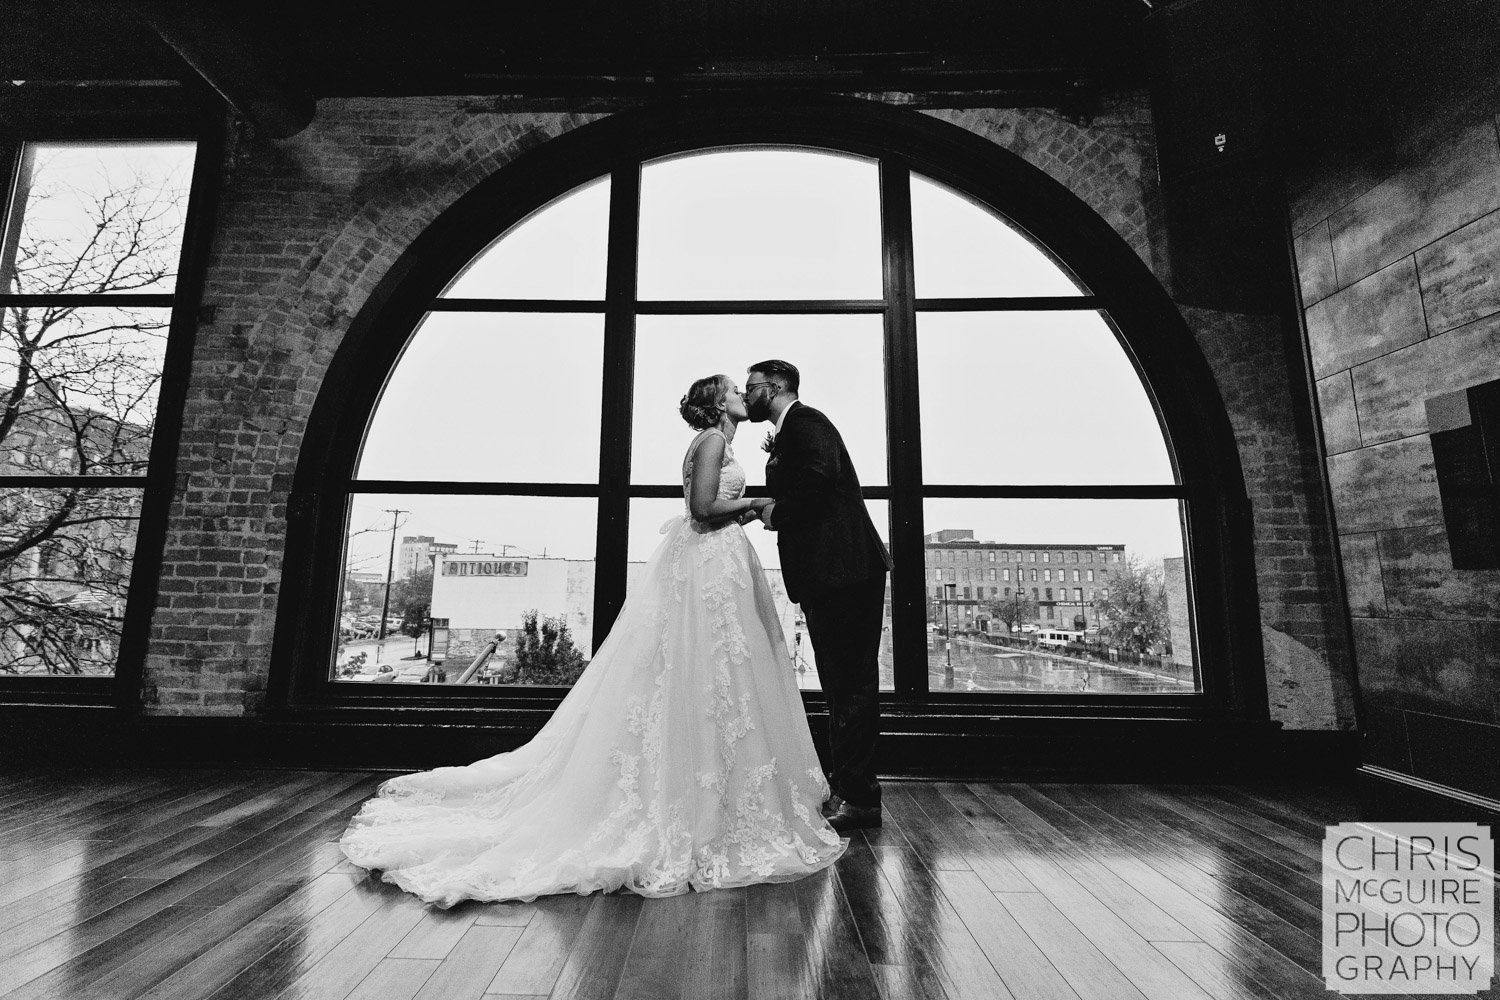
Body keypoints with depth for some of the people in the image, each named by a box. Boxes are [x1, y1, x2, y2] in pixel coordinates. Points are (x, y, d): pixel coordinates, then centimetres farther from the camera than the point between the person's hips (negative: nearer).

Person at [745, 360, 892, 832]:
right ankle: (843, 787, 28)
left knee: (852, 682, -4)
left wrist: (778, 513, -13)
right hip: (825, 575, 11)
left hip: (846, 570, -10)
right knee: (839, 683, 16)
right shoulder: (786, 434, 23)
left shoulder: (805, 421, -8)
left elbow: (819, 476, -26)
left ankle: (859, 798, 6)